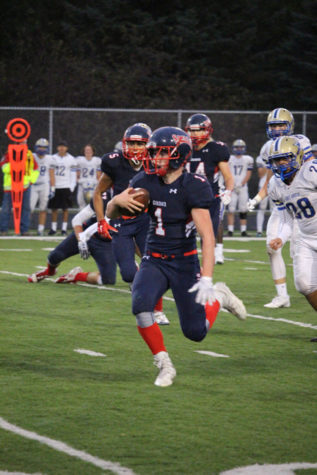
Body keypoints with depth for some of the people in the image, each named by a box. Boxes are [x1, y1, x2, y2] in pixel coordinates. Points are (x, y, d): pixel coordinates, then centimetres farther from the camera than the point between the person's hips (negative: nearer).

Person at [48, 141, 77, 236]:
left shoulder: (71, 160, 2)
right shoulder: (53, 158, 7)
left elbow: (73, 175, 3)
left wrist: (71, 187, -7)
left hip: (66, 187, -2)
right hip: (55, 187, 2)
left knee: (65, 209, 0)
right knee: (54, 209, 3)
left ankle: (64, 229, 4)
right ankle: (53, 228, 10)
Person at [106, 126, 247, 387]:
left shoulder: (193, 187, -17)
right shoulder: (146, 182, -2)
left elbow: (208, 236, -21)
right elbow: (110, 214, 7)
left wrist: (207, 279, -30)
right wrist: (117, 201, -18)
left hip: (185, 264, -3)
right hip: (154, 262, 3)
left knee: (195, 332, 0)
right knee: (141, 306, -27)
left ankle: (219, 297, 33)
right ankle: (164, 366, -8)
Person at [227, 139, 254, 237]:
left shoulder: (248, 159, 7)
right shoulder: (229, 159, 7)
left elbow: (248, 174, 3)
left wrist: (241, 184, -8)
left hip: (243, 187, 1)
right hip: (232, 188, -1)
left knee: (243, 209, 0)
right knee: (231, 209, -7)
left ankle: (243, 230, 4)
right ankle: (230, 230, -7)